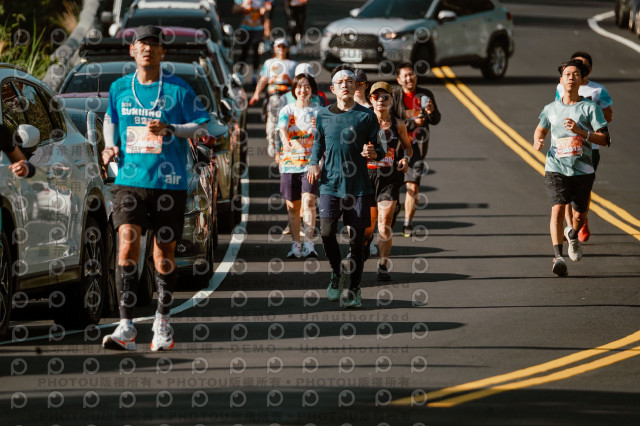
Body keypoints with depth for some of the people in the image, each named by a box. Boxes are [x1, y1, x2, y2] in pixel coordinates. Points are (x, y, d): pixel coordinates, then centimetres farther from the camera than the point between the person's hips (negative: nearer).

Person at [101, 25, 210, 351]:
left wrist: (169, 130, -15)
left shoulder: (178, 89, -1)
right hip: (129, 180, 1)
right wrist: (109, 146, 7)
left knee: (164, 254, 5)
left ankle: (162, 323, 23)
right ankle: (126, 327, -17)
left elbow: (203, 127, 1)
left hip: (169, 182, -1)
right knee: (127, 243, -15)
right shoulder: (119, 88, 9)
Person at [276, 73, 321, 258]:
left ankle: (309, 244, -18)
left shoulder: (318, 111, 7)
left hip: (311, 162, -2)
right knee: (292, 206, 3)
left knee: (309, 201, -17)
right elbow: (282, 129, -12)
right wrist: (286, 142, -32)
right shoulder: (287, 110, 8)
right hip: (289, 162, 2)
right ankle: (295, 245, 12)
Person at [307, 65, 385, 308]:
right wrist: (314, 164, 1)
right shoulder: (324, 115, 7)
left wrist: (373, 153, -18)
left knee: (357, 238, 0)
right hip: (330, 183, 1)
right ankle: (336, 273, 13)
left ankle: (355, 288, 13)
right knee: (326, 231, -14)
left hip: (358, 185, -1)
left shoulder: (366, 116, 1)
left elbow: (378, 149, 5)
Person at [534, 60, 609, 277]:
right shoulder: (551, 109, 8)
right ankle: (558, 257, -22)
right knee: (557, 209, -19)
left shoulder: (590, 108, -1)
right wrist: (537, 141, 4)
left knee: (579, 215, 11)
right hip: (556, 169, 0)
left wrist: (580, 131, -20)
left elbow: (604, 139, -6)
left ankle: (573, 235, 47)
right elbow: (540, 129, 28)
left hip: (583, 170, 0)